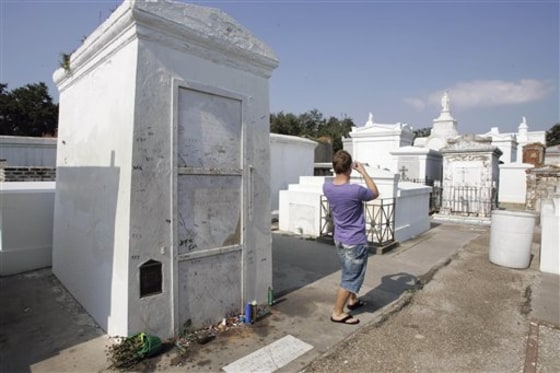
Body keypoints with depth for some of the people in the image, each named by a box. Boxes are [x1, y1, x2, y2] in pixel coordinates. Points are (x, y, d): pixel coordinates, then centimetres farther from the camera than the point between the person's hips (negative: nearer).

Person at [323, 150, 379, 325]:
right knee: (351, 277, 8)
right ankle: (337, 313, 19)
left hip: (339, 239, 7)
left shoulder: (327, 187, -9)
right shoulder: (355, 190, -27)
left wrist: (342, 171, 8)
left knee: (349, 273, 26)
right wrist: (363, 172, -2)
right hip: (355, 241, -7)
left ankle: (352, 300, 44)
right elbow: (375, 193, -5)